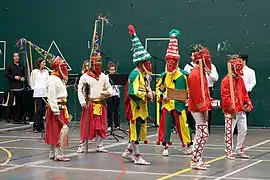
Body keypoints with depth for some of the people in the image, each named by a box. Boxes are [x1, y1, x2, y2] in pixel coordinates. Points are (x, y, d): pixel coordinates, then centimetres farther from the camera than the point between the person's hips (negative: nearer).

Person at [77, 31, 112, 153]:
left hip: (101, 104, 4)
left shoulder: (104, 77, 9)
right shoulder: (85, 77, -5)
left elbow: (109, 88, 14)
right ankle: (82, 146, 7)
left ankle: (99, 146, 17)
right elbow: (80, 91, -6)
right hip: (89, 105, -4)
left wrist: (108, 93, -8)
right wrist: (83, 102, -14)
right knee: (87, 126, -1)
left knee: (100, 127, 8)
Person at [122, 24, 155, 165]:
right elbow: (132, 92, -26)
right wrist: (146, 95, -19)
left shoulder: (142, 74, 13)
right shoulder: (135, 74, -18)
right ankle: (137, 157, 2)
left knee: (138, 130, 15)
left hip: (141, 107, 10)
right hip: (135, 107, -10)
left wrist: (149, 92, 6)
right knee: (135, 130, -3)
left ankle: (128, 152, 26)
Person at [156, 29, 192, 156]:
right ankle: (166, 146, 13)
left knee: (181, 124, 0)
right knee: (165, 125, 3)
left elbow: (188, 90, 1)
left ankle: (186, 145, 16)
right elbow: (158, 87, 15)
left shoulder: (183, 75, -4)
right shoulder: (164, 76, 8)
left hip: (178, 104, -3)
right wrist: (162, 95, -2)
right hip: (166, 104, 3)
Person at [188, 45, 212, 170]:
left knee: (200, 134, 14)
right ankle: (196, 161, -5)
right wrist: (204, 109, -21)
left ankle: (197, 159, 21)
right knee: (203, 134, -9)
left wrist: (206, 107, 14)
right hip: (198, 108, -11)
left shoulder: (201, 72, 14)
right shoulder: (195, 74, -17)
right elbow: (196, 94, -21)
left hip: (201, 108, 11)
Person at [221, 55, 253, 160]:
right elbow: (225, 96, -18)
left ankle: (239, 149, 25)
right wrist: (232, 109, -20)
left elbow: (244, 92, 21)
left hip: (241, 110, 8)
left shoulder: (240, 79, 13)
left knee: (243, 130, 12)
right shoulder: (226, 80, -13)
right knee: (229, 131, -2)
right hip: (231, 112, -8)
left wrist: (248, 102, 5)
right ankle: (229, 151, 7)